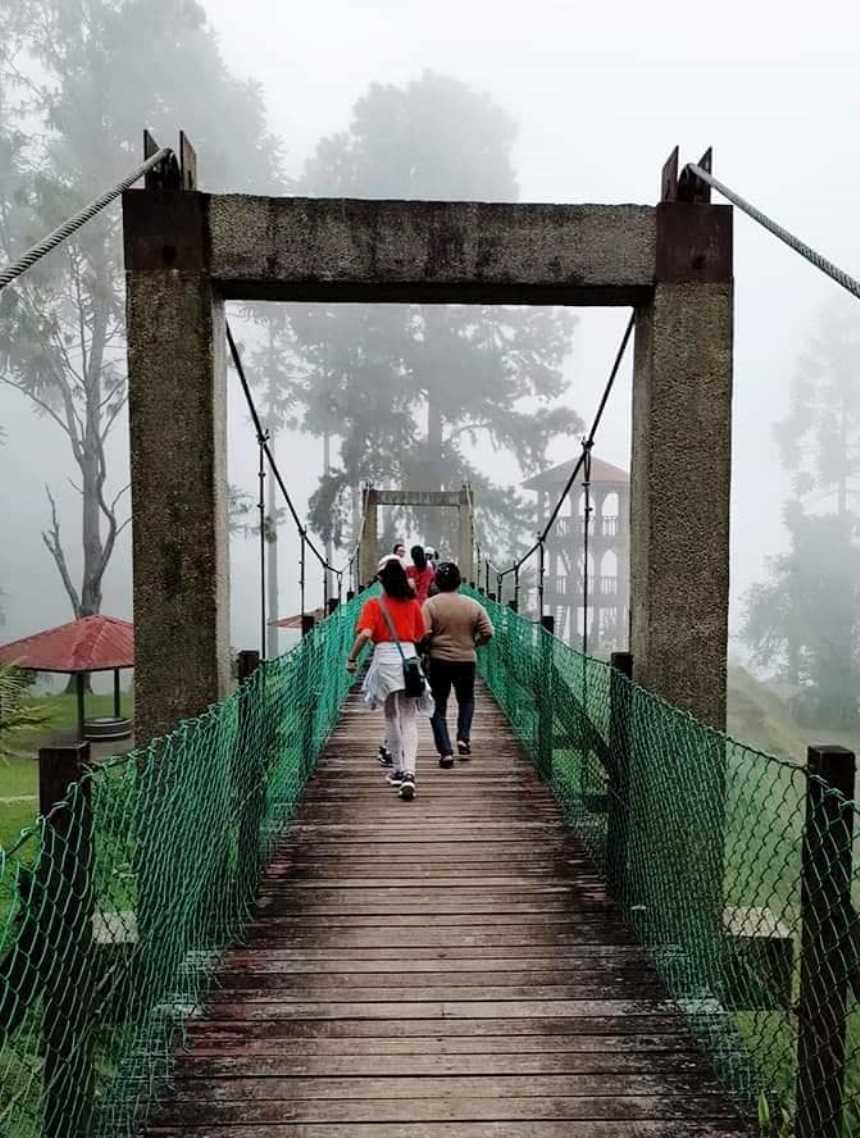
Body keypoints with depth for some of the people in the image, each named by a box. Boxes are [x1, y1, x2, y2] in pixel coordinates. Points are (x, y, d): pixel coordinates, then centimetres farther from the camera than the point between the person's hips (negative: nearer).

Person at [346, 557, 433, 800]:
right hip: (409, 656, 1)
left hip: (384, 657, -1)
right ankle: (409, 772, -14)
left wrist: (351, 658, -4)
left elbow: (365, 634, -14)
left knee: (391, 717, 16)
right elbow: (420, 635, 12)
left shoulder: (373, 604, -2)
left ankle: (399, 770, 26)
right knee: (409, 719, 2)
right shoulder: (413, 603, 7)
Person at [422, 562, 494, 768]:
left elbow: (424, 634, -16)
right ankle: (463, 738, 8)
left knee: (438, 707, 7)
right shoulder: (473, 605, 0)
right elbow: (487, 632, -3)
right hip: (467, 660, 2)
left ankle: (445, 751, 0)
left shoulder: (430, 604, -8)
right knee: (466, 700, 24)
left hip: (439, 661, -2)